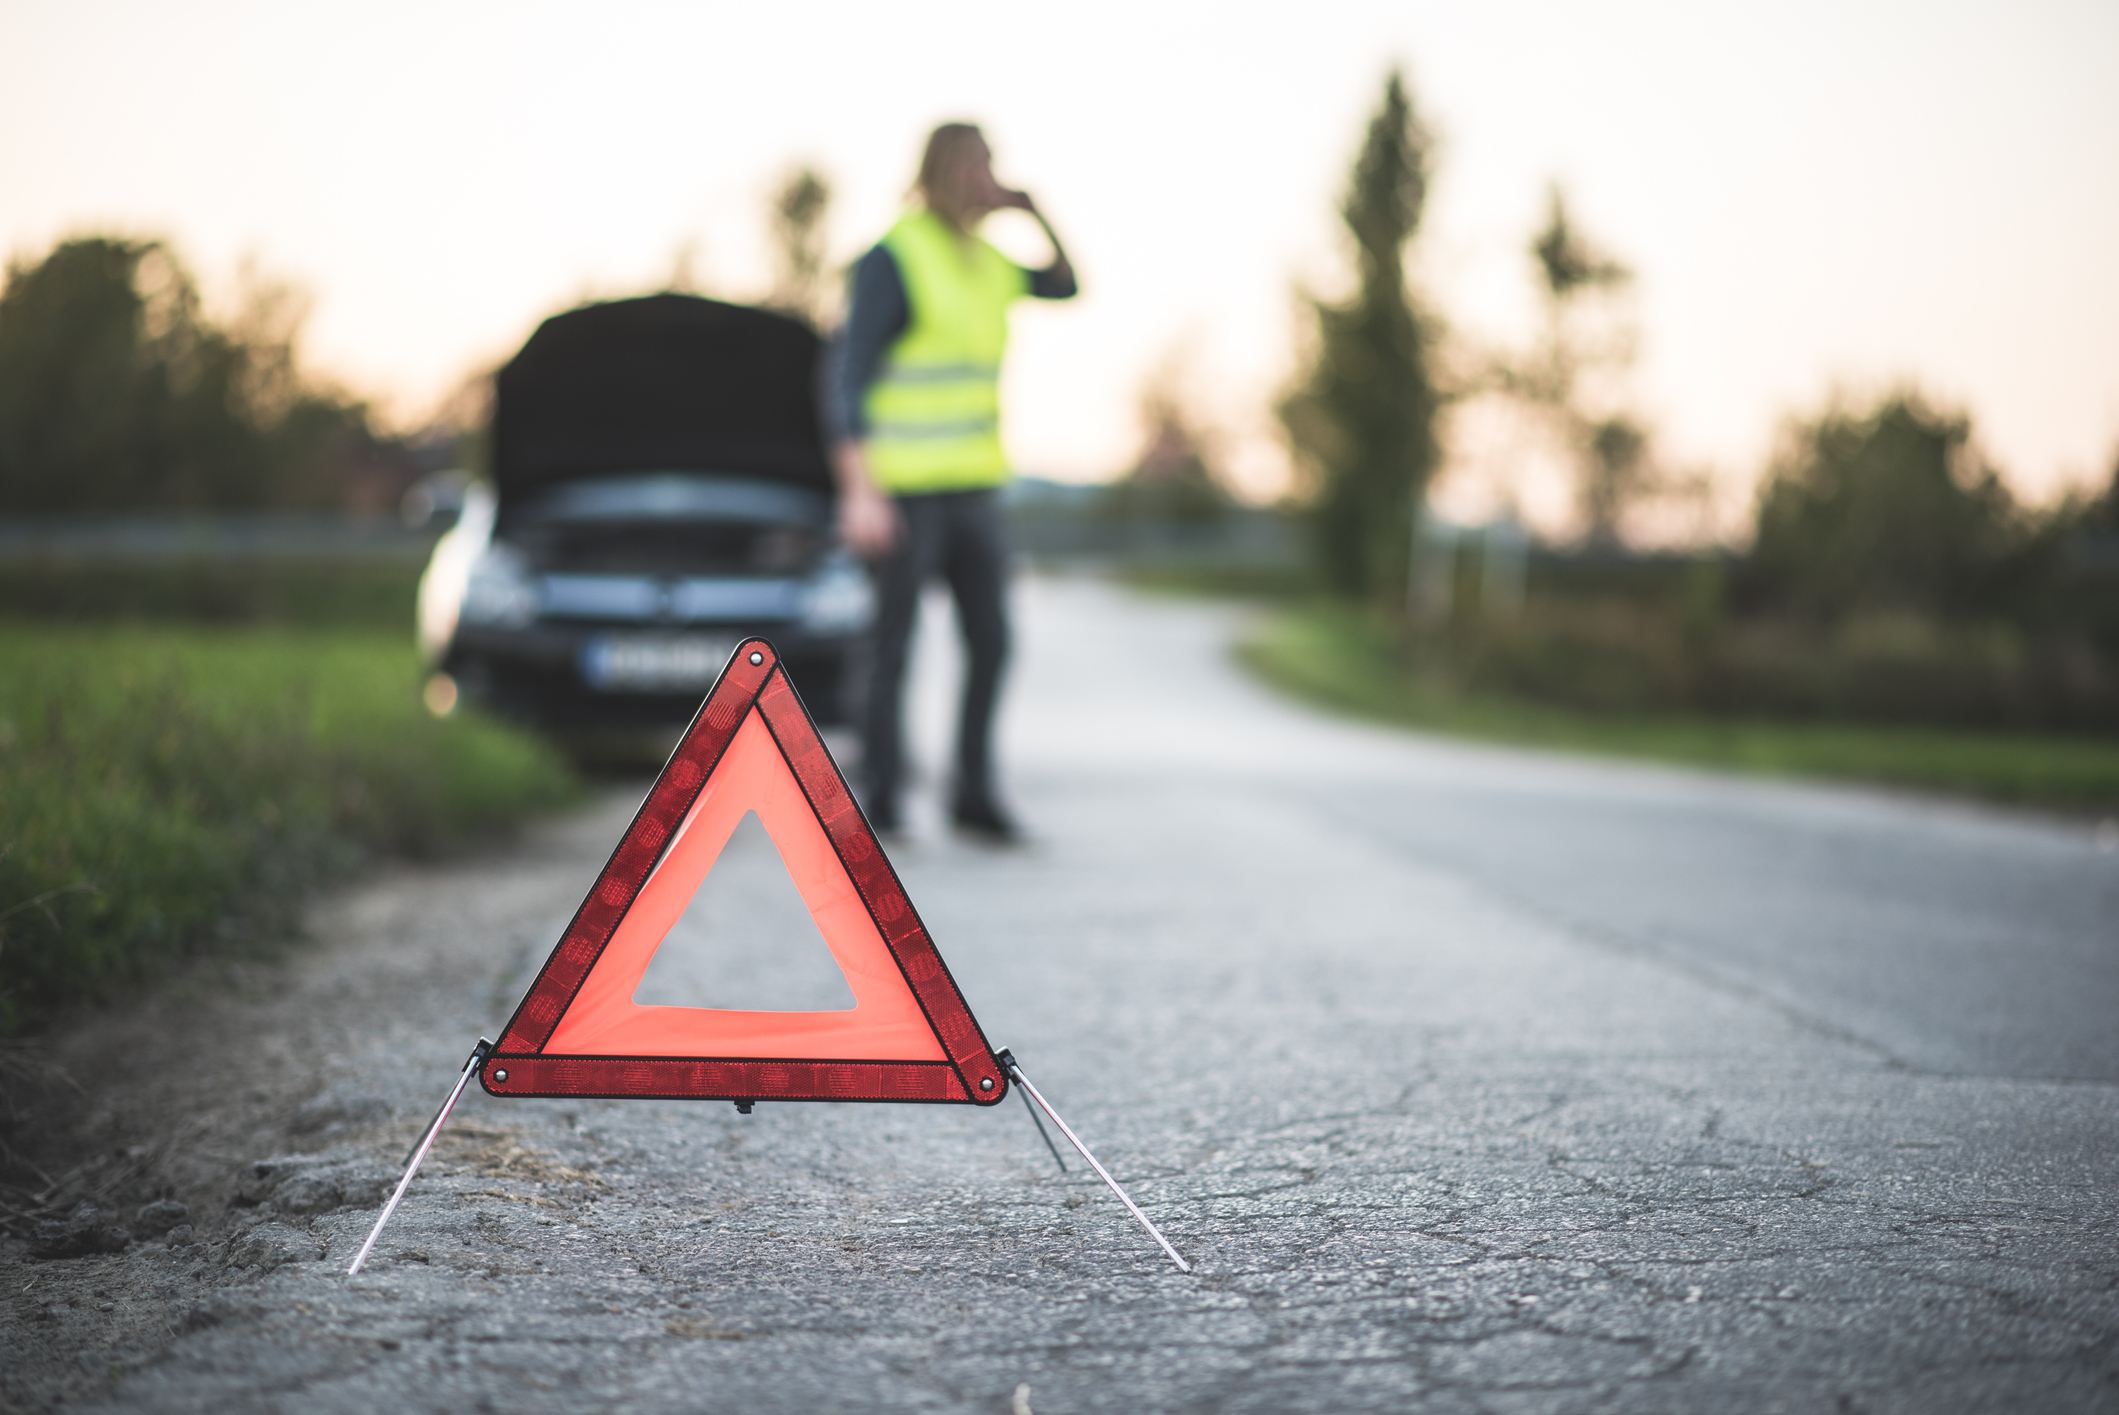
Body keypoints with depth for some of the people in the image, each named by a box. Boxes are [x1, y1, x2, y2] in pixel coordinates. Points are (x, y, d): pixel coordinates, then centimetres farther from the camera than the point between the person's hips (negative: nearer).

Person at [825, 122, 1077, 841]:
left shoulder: (981, 261, 11)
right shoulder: (892, 258, -13)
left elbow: (1064, 287, 26)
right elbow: (846, 378, -18)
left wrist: (1037, 213, 7)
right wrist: (859, 492, -26)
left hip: (972, 487, 7)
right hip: (902, 489, -7)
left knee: (989, 641, 3)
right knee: (894, 642, -1)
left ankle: (974, 793, 12)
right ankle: (881, 798, 10)